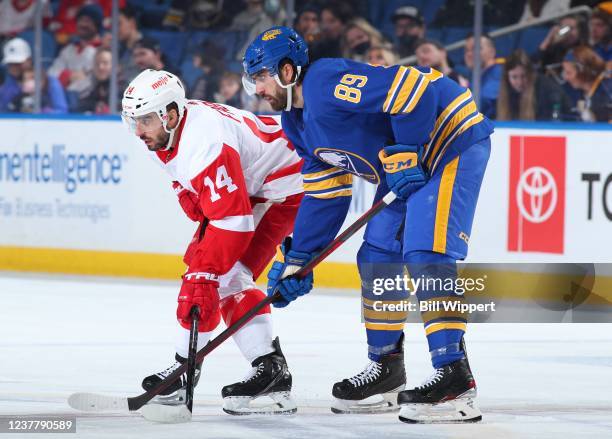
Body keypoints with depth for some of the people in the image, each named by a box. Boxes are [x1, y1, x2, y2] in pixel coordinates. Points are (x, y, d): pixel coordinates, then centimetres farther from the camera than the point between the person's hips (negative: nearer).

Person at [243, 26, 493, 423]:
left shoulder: (328, 83, -23)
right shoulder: (299, 124, 9)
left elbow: (413, 89, -31)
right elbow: (324, 196, 15)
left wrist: (403, 154, -25)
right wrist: (297, 260, 12)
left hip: (453, 143, -11)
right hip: (406, 167, 11)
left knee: (426, 255, -20)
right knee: (377, 257, 11)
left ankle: (454, 373, -24)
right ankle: (385, 369, 23)